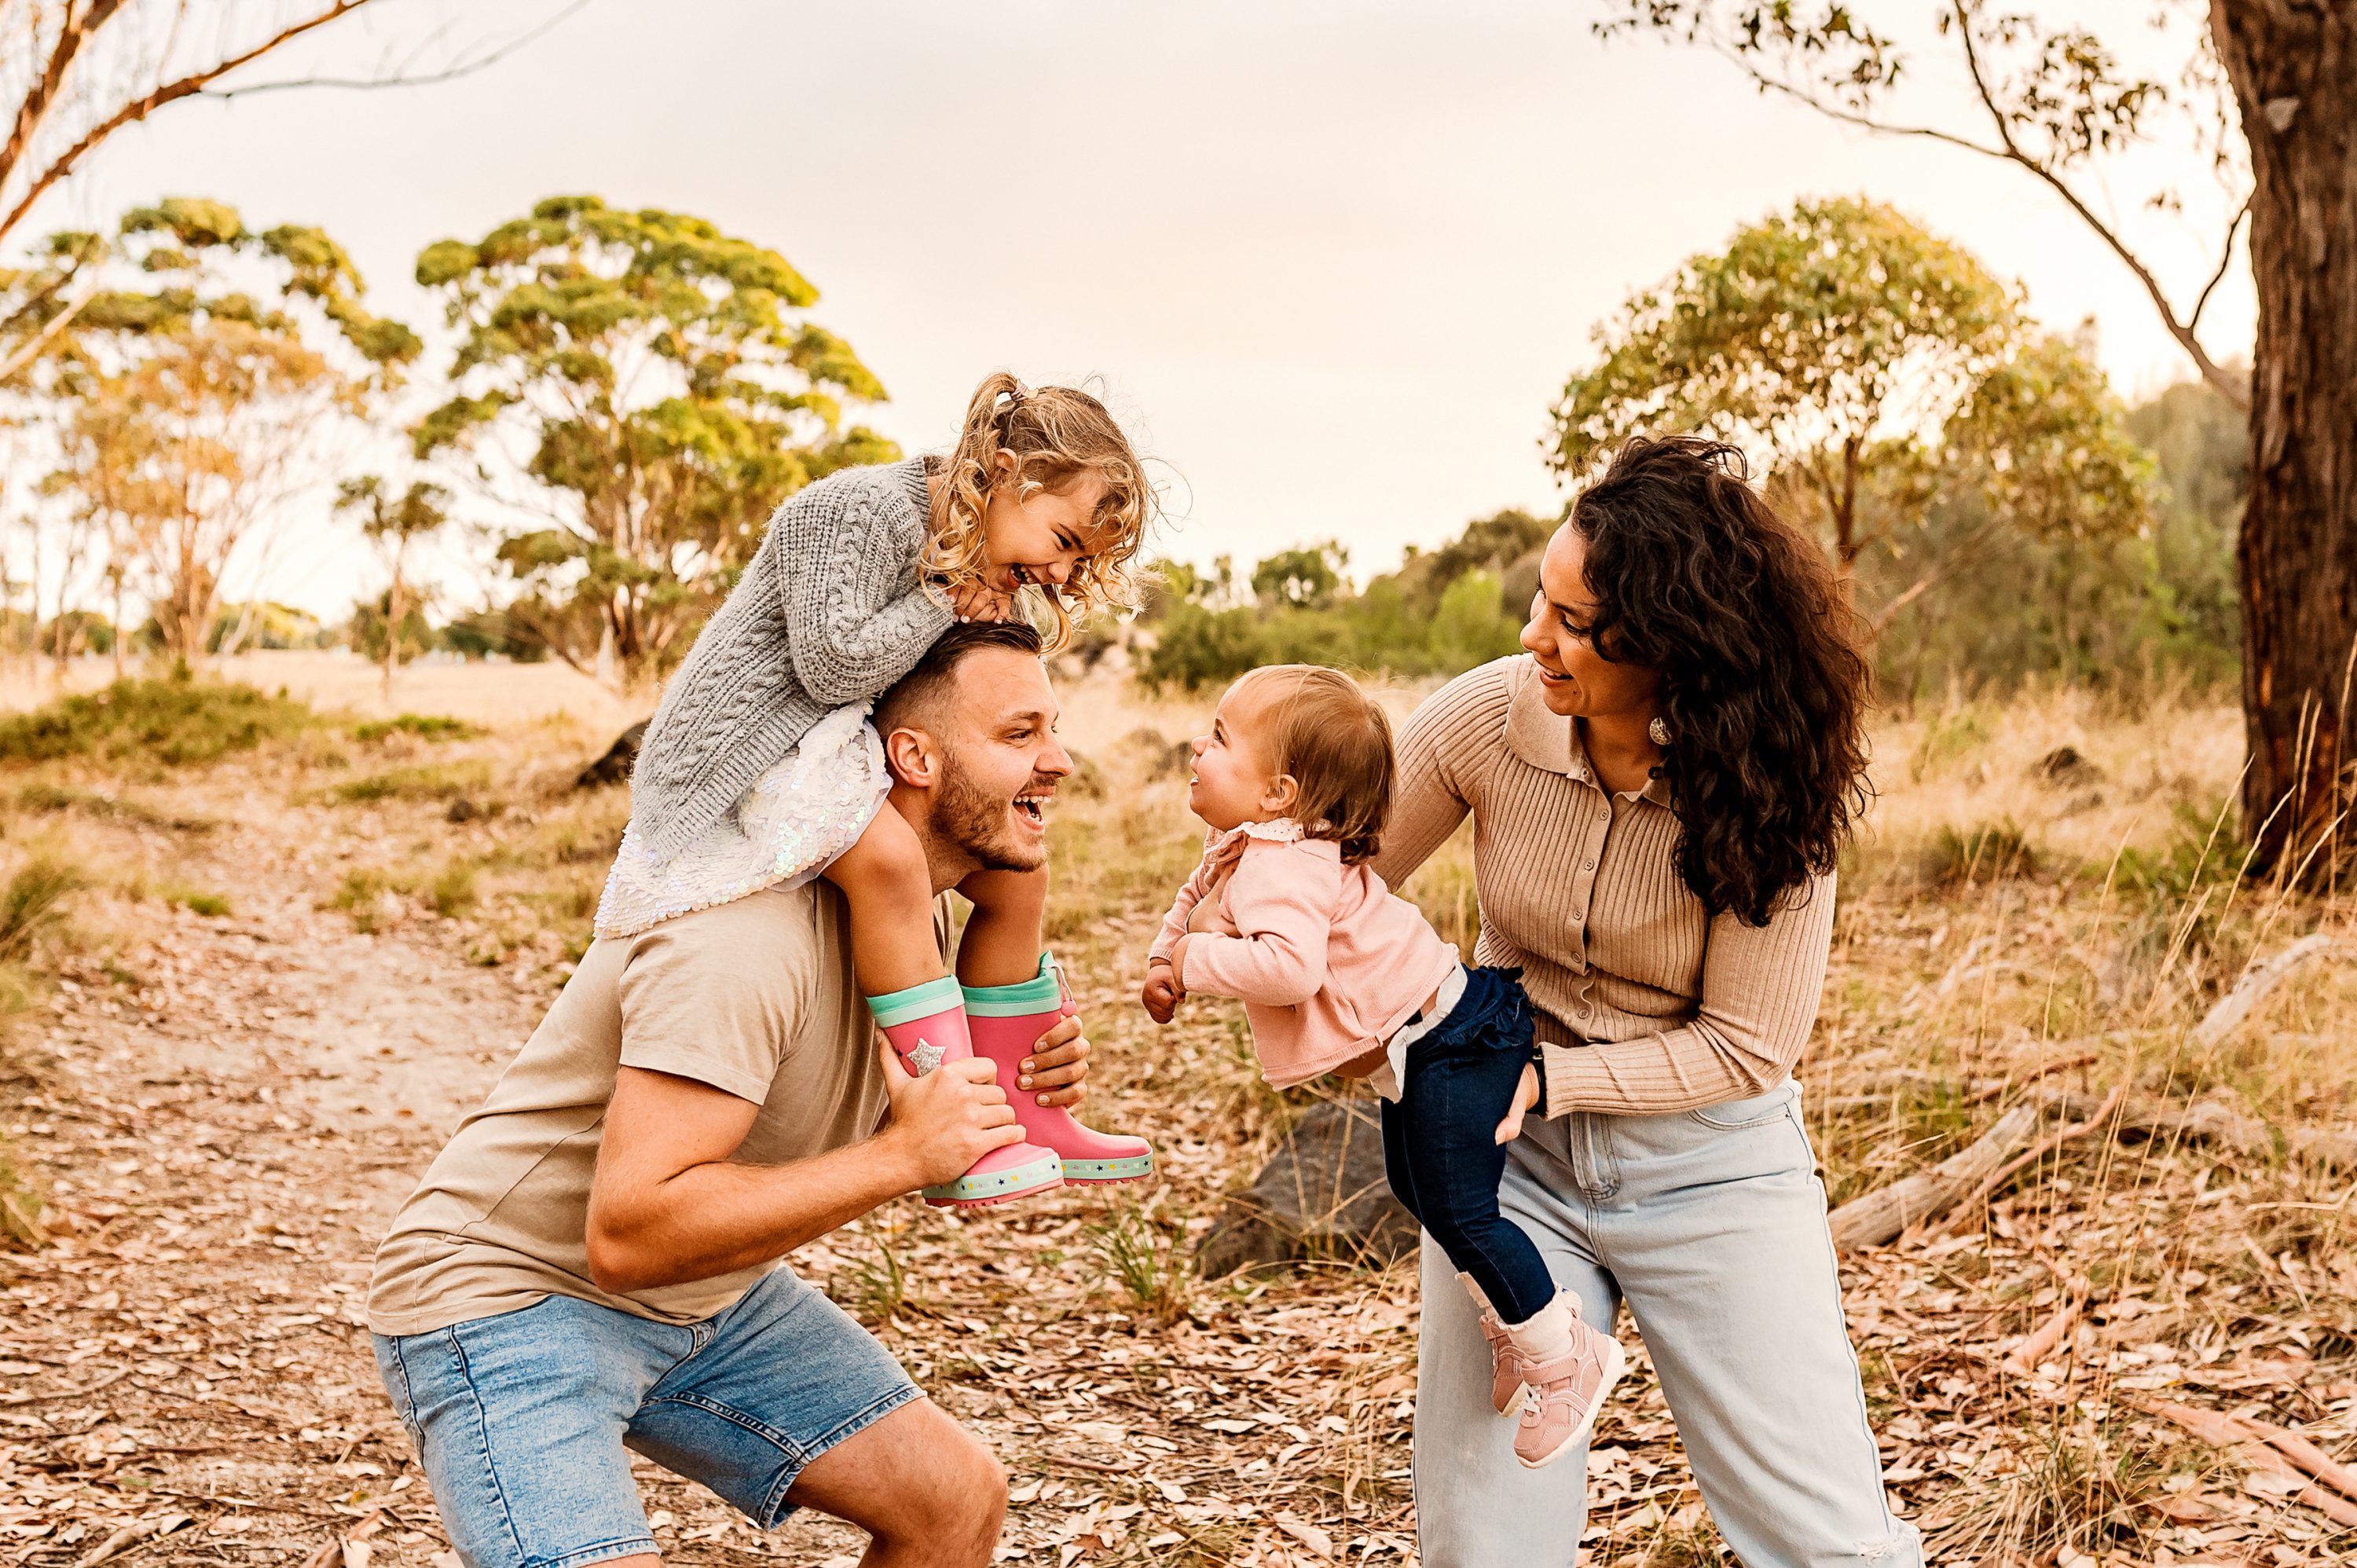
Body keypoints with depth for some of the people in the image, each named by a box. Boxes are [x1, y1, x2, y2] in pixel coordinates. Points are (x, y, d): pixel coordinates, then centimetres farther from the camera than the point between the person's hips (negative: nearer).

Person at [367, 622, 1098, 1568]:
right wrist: (906, 1155, -33)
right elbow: (631, 1232, -36)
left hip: (705, 1301, 9)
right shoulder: (748, 933, -31)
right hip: (510, 1297, -8)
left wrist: (1007, 1088, -8)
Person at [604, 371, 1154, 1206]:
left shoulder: (982, 569, 11)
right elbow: (834, 663, -26)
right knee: (887, 857, -36)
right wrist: (945, 604, -14)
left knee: (1014, 875, 5)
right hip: (741, 752, -10)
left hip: (838, 753, 10)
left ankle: (1024, 1117, 13)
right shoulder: (860, 509, -19)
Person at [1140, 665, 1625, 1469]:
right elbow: (1194, 903, 25)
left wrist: (1197, 960, -29)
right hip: (1416, 1048, 11)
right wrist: (1165, 960, 8)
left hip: (1452, 1040, -11)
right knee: (1417, 1189, 21)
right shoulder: (1237, 847, 5)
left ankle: (1566, 1359, 7)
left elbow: (1290, 967, -44)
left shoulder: (1281, 865, -29)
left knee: (1457, 1209, -9)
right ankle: (1517, 1330, 36)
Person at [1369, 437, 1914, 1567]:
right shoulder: (1487, 718, -13)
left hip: (1709, 1163, -2)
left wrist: (1546, 1078, -22)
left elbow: (1744, 1047, -13)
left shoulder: (1767, 794, -18)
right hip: (1511, 1148, 2)